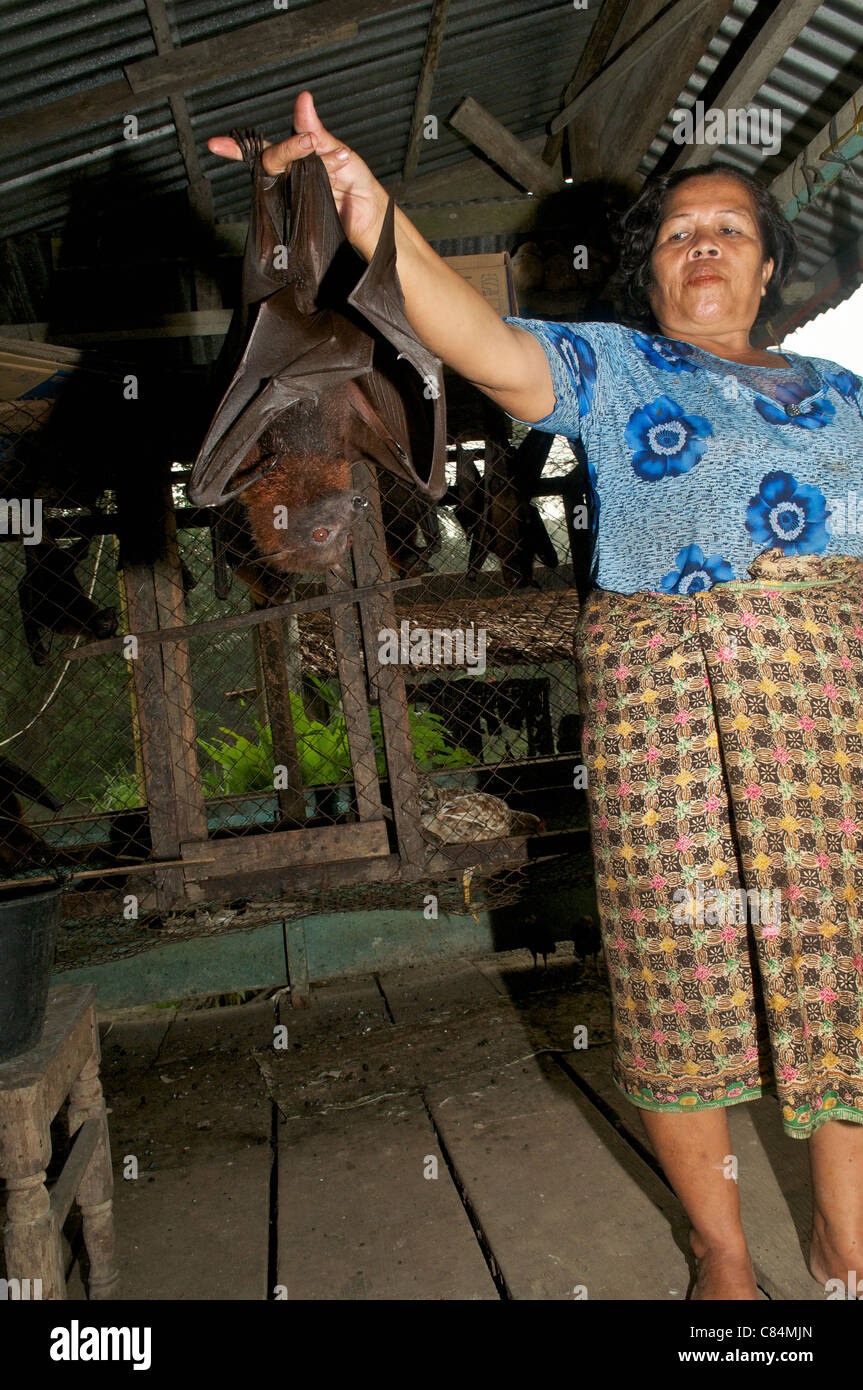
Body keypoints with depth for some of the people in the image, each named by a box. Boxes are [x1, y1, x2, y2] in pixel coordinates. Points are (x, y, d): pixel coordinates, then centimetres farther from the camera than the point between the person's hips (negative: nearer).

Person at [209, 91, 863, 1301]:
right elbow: (492, 347, -13)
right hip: (667, 701, -3)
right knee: (686, 971, 1)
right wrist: (386, 231, -28)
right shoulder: (612, 367, 7)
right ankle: (720, 1248, 24)